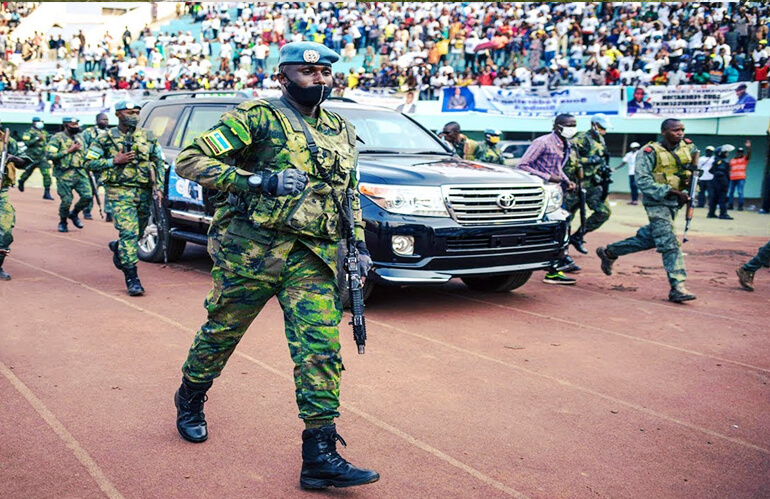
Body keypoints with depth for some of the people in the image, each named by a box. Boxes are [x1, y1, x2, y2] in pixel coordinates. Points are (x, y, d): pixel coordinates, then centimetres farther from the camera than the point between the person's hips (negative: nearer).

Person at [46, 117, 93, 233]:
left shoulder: (79, 137, 15)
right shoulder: (57, 138, -5)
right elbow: (49, 154, -15)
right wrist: (69, 151, -16)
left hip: (80, 173, 5)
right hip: (64, 175, -5)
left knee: (87, 196, -6)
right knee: (66, 201, -4)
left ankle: (74, 214, 21)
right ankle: (63, 222, 20)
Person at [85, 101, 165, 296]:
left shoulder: (148, 137, 10)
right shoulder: (106, 138, 2)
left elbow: (160, 162, 15)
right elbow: (90, 162, 1)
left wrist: (159, 186, 4)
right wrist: (115, 161, -11)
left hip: (144, 192, 4)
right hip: (120, 193, -4)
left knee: (138, 233, 14)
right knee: (129, 233, -14)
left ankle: (118, 247, 48)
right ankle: (132, 279, -11)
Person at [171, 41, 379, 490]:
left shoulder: (342, 132, 16)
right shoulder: (257, 117, -3)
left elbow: (350, 195, 26)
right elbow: (190, 160, -9)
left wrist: (359, 245, 14)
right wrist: (256, 180, -18)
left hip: (313, 259, 4)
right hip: (251, 251, -4)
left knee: (322, 349, -7)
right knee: (222, 332, 12)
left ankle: (320, 455, -2)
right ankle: (189, 402, 42)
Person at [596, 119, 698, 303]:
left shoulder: (688, 146, 5)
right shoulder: (650, 152, -13)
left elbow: (695, 164, 24)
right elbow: (643, 181, -21)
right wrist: (671, 191, -27)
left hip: (674, 204, 7)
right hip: (656, 203, -7)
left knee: (649, 238, 17)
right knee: (669, 244, -13)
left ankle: (609, 252, 34)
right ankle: (677, 288, -13)